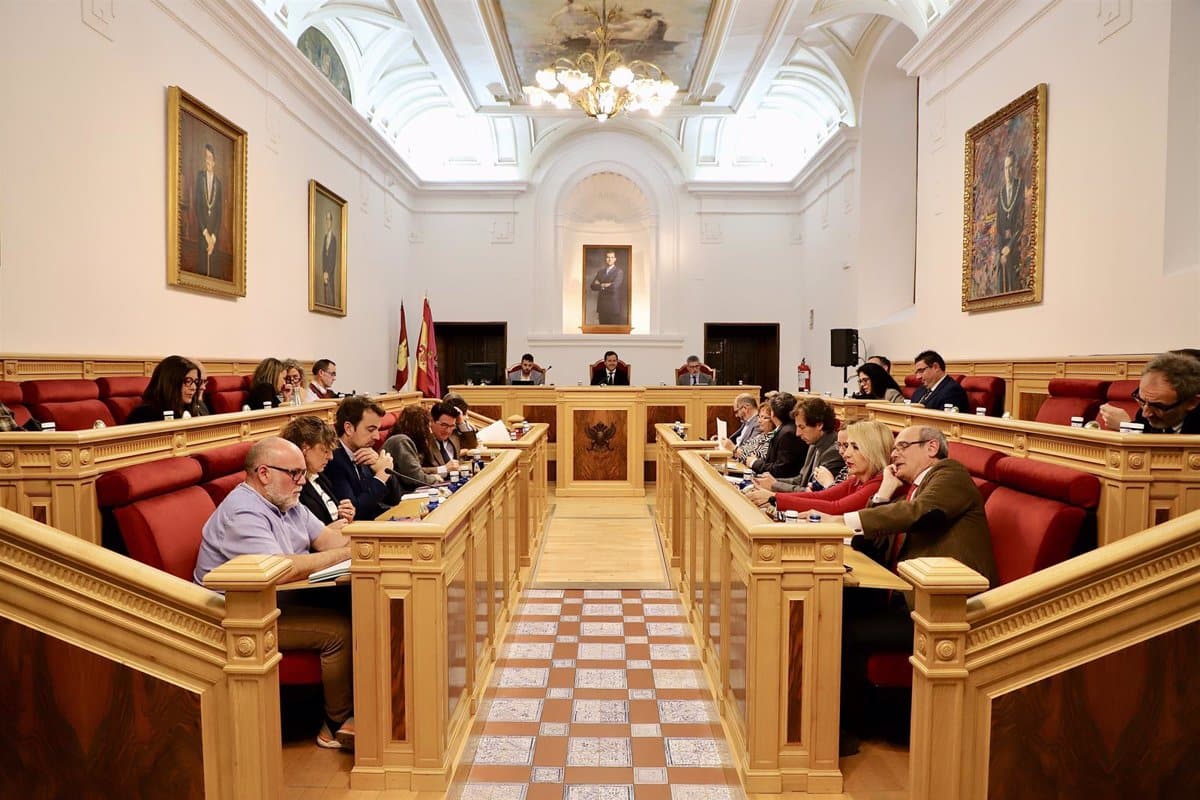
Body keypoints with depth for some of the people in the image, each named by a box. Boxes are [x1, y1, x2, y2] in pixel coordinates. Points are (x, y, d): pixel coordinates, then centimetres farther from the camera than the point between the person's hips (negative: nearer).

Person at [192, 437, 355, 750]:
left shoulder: (287, 502, 9)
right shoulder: (242, 513, -22)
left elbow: (326, 537, 4)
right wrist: (344, 553, -28)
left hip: (285, 601, 9)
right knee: (339, 629, -21)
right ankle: (337, 724, -3)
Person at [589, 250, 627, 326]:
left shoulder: (619, 271, -2)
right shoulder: (601, 271, 15)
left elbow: (615, 286, -17)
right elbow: (593, 286, 5)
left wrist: (601, 285, -4)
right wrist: (605, 285, -9)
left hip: (614, 306, -5)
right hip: (602, 306, 5)